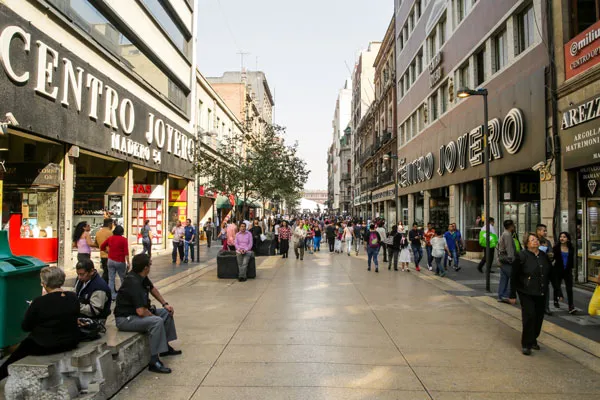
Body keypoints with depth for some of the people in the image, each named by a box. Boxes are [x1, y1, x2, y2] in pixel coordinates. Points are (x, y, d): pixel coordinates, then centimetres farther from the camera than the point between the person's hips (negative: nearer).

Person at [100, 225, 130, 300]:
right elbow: (126, 252, -14)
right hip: (120, 262, -4)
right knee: (123, 278, 9)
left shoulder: (110, 238, 5)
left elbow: (102, 247, 12)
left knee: (111, 278, 6)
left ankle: (112, 295, 6)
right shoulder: (123, 240, -8)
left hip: (111, 260, 4)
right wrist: (128, 263, -12)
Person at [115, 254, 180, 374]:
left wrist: (165, 304, 14)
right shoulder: (134, 283, -29)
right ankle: (154, 362, -24)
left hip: (137, 312, 11)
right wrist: (153, 315, -13)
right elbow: (141, 311, -32)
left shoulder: (142, 277, 0)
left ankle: (165, 346, 21)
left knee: (167, 313, 12)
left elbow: (152, 289, 20)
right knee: (157, 321, -31)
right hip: (125, 319, -10)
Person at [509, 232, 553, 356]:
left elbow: (549, 274, 16)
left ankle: (533, 340, 29)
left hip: (541, 293, 5)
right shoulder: (522, 256, -10)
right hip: (526, 293, -5)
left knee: (539, 317, 10)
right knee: (529, 316, -9)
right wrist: (513, 295, -7)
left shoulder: (544, 256, 6)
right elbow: (514, 276, -7)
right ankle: (526, 344, 3)